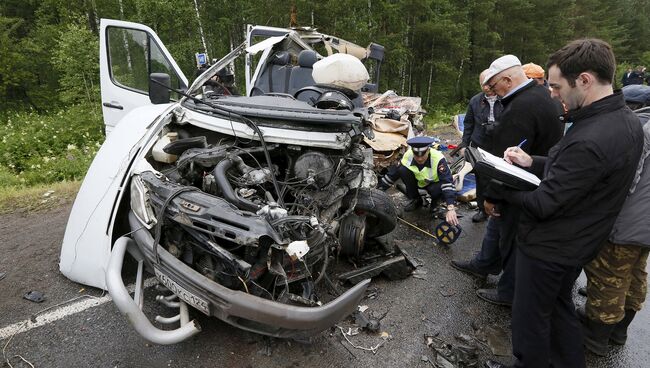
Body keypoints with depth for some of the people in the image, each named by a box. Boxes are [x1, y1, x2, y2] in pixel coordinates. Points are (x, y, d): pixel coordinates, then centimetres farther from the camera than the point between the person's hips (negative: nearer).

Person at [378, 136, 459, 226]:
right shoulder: (407, 156, -25)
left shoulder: (438, 159, -34)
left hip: (434, 183, -3)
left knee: (437, 190, -38)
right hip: (418, 182, 3)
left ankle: (435, 202, 1)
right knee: (402, 170, -25)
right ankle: (415, 199, -4)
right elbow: (392, 174, -15)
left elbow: (447, 182, -40)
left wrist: (450, 208, -50)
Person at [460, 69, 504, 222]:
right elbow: (468, 124, 11)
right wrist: (464, 144, 8)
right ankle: (482, 210, 26)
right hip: (479, 148, 3)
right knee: (481, 181, 11)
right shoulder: (475, 101, 4)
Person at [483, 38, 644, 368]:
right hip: (576, 242, 9)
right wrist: (532, 163, -1)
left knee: (531, 318, 12)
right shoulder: (626, 120, -1)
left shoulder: (589, 141, -33)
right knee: (559, 306, 27)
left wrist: (498, 184, -13)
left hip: (548, 246, -9)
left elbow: (541, 205, -26)